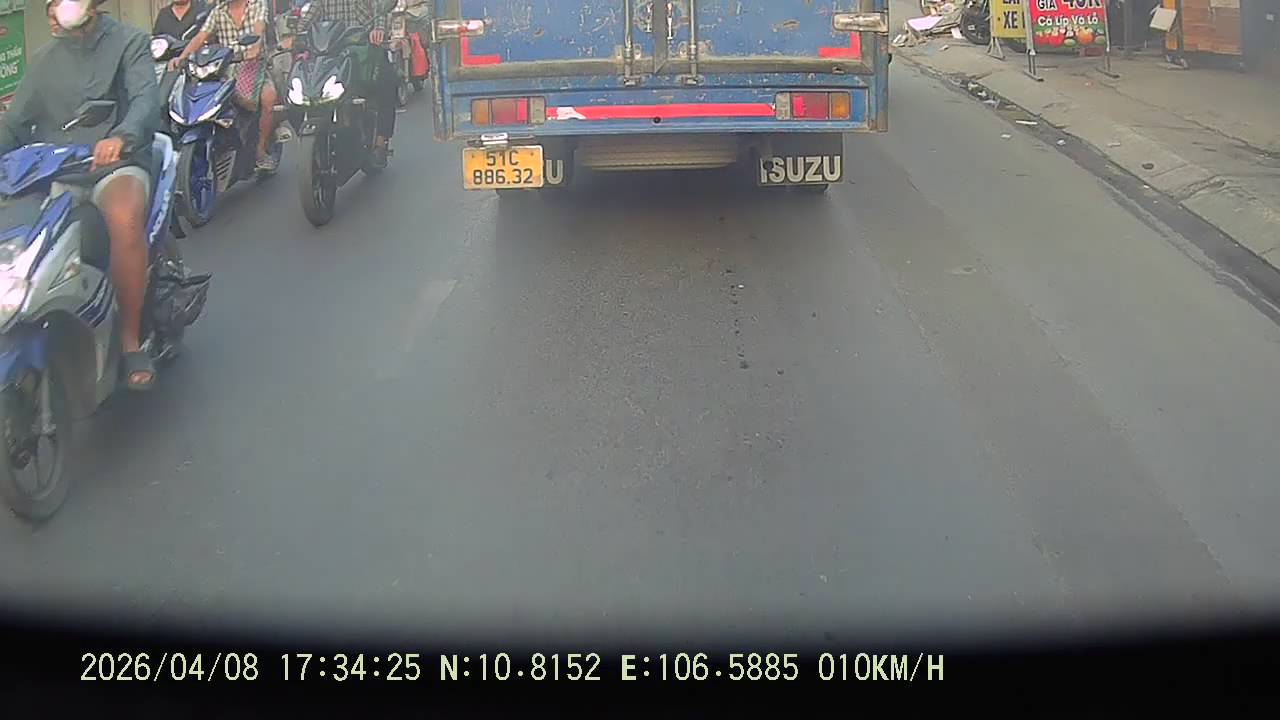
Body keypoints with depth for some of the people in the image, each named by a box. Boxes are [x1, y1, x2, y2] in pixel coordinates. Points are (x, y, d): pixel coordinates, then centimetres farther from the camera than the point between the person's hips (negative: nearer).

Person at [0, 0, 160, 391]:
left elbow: (146, 99, -12)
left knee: (124, 219, -38)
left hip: (116, 165, -5)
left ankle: (131, 339, -27)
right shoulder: (44, 59, 19)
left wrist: (120, 137, -33)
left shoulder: (130, 41, 5)